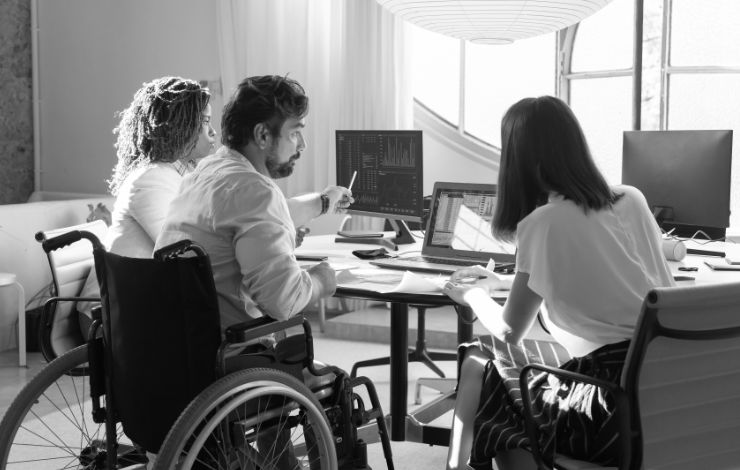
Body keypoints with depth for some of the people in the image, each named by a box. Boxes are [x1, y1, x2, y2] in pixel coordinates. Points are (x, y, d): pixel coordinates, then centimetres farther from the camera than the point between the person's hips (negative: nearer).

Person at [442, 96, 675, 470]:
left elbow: (508, 332, 1)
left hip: (621, 407, -7)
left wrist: (474, 295, 21)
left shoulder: (543, 223, -10)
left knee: (480, 370, 11)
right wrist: (500, 283, 32)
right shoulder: (632, 200, 8)